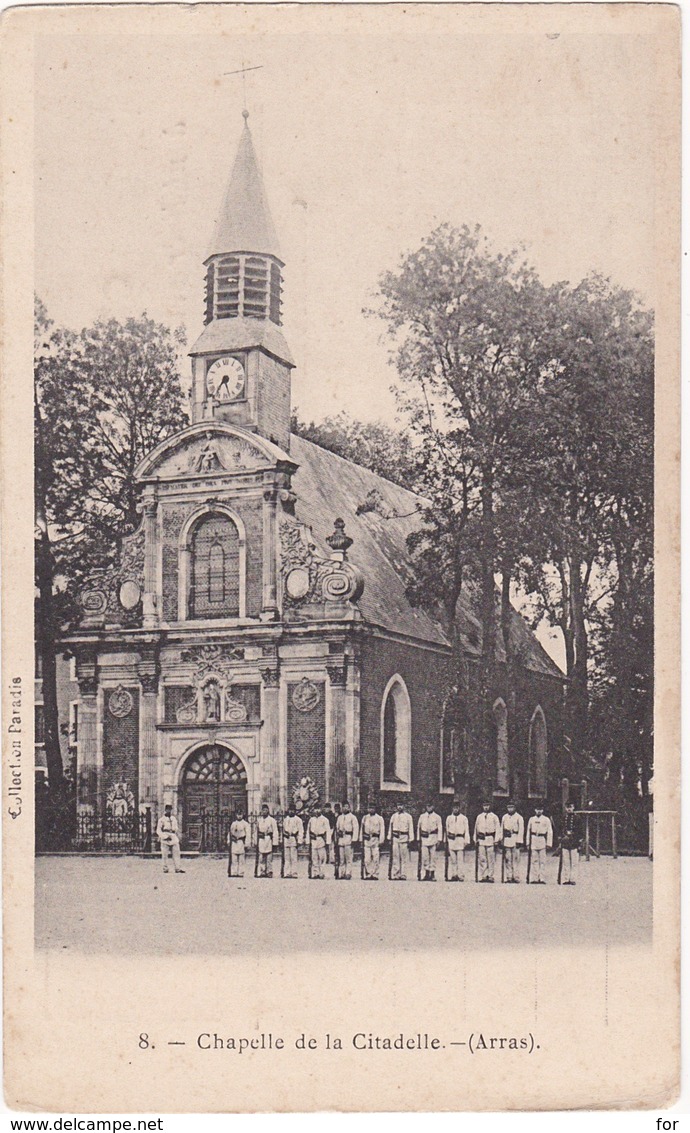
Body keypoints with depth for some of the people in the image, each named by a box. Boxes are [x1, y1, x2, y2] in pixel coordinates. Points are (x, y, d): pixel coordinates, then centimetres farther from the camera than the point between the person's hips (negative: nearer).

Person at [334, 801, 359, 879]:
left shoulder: (352, 817, 1)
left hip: (348, 838, -5)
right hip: (340, 838, 5)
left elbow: (356, 828, -4)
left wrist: (354, 839, -11)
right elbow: (337, 828, 23)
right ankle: (341, 874, 8)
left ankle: (348, 874, -9)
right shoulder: (339, 817, 18)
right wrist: (336, 839, 16)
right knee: (341, 858, 5)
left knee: (348, 857, -9)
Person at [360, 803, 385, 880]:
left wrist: (381, 841, -6)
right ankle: (368, 874, 2)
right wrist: (362, 840, 13)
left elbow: (382, 830, 1)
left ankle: (375, 875, -1)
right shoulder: (365, 818, 14)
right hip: (366, 839, 2)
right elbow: (362, 829, 18)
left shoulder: (379, 818, 5)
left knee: (376, 859, -6)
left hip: (375, 839, -2)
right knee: (366, 859, -3)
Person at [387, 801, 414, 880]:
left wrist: (410, 839, -4)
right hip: (395, 838, 2)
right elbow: (390, 827, 15)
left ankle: (403, 875, -2)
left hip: (404, 838, -2)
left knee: (404, 857, -3)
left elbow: (411, 828, 2)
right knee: (395, 857, 0)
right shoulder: (394, 816, 13)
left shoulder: (408, 816, 4)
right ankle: (395, 875, 2)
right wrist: (389, 838, 9)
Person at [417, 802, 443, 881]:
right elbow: (419, 827, 14)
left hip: (433, 838, -2)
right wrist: (418, 839, 11)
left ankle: (432, 874, 4)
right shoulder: (422, 816, 11)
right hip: (424, 838, 2)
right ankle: (426, 874, 5)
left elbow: (440, 828, 2)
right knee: (424, 857, -3)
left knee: (433, 856, -1)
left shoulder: (437, 817, 4)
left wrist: (439, 839, -6)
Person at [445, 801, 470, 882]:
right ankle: (452, 876, 3)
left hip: (460, 840, -2)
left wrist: (466, 841, -4)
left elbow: (466, 830, 4)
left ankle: (461, 876, -6)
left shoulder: (464, 818, 7)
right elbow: (446, 829, 18)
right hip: (451, 840, 2)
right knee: (452, 859, 0)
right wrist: (446, 841, 14)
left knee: (460, 859, -7)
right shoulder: (449, 818, 14)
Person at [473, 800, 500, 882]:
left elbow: (498, 829, 1)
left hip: (490, 839, -3)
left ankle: (490, 876, 0)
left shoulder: (494, 817, 5)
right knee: (481, 859, 0)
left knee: (491, 859, -4)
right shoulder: (479, 817, 14)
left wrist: (496, 840, -8)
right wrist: (475, 840, 12)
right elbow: (476, 828, 17)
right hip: (481, 840, 3)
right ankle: (482, 876, 3)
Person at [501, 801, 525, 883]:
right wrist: (501, 839, 11)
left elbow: (521, 830, -5)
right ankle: (508, 877, 7)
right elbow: (502, 829, 17)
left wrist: (519, 841, -11)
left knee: (515, 859, -5)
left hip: (515, 840, -4)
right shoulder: (504, 817, 15)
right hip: (507, 841, 4)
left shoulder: (519, 818, 0)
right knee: (507, 860, 3)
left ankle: (516, 877, -3)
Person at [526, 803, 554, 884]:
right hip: (533, 843, 2)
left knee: (542, 861, -4)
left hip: (542, 842, -2)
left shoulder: (546, 820, 4)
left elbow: (550, 832, 2)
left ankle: (542, 878, -4)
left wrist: (549, 844, -5)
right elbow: (528, 832, 13)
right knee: (534, 860, 1)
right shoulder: (531, 819, 11)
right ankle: (535, 878, 3)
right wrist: (528, 843, 8)